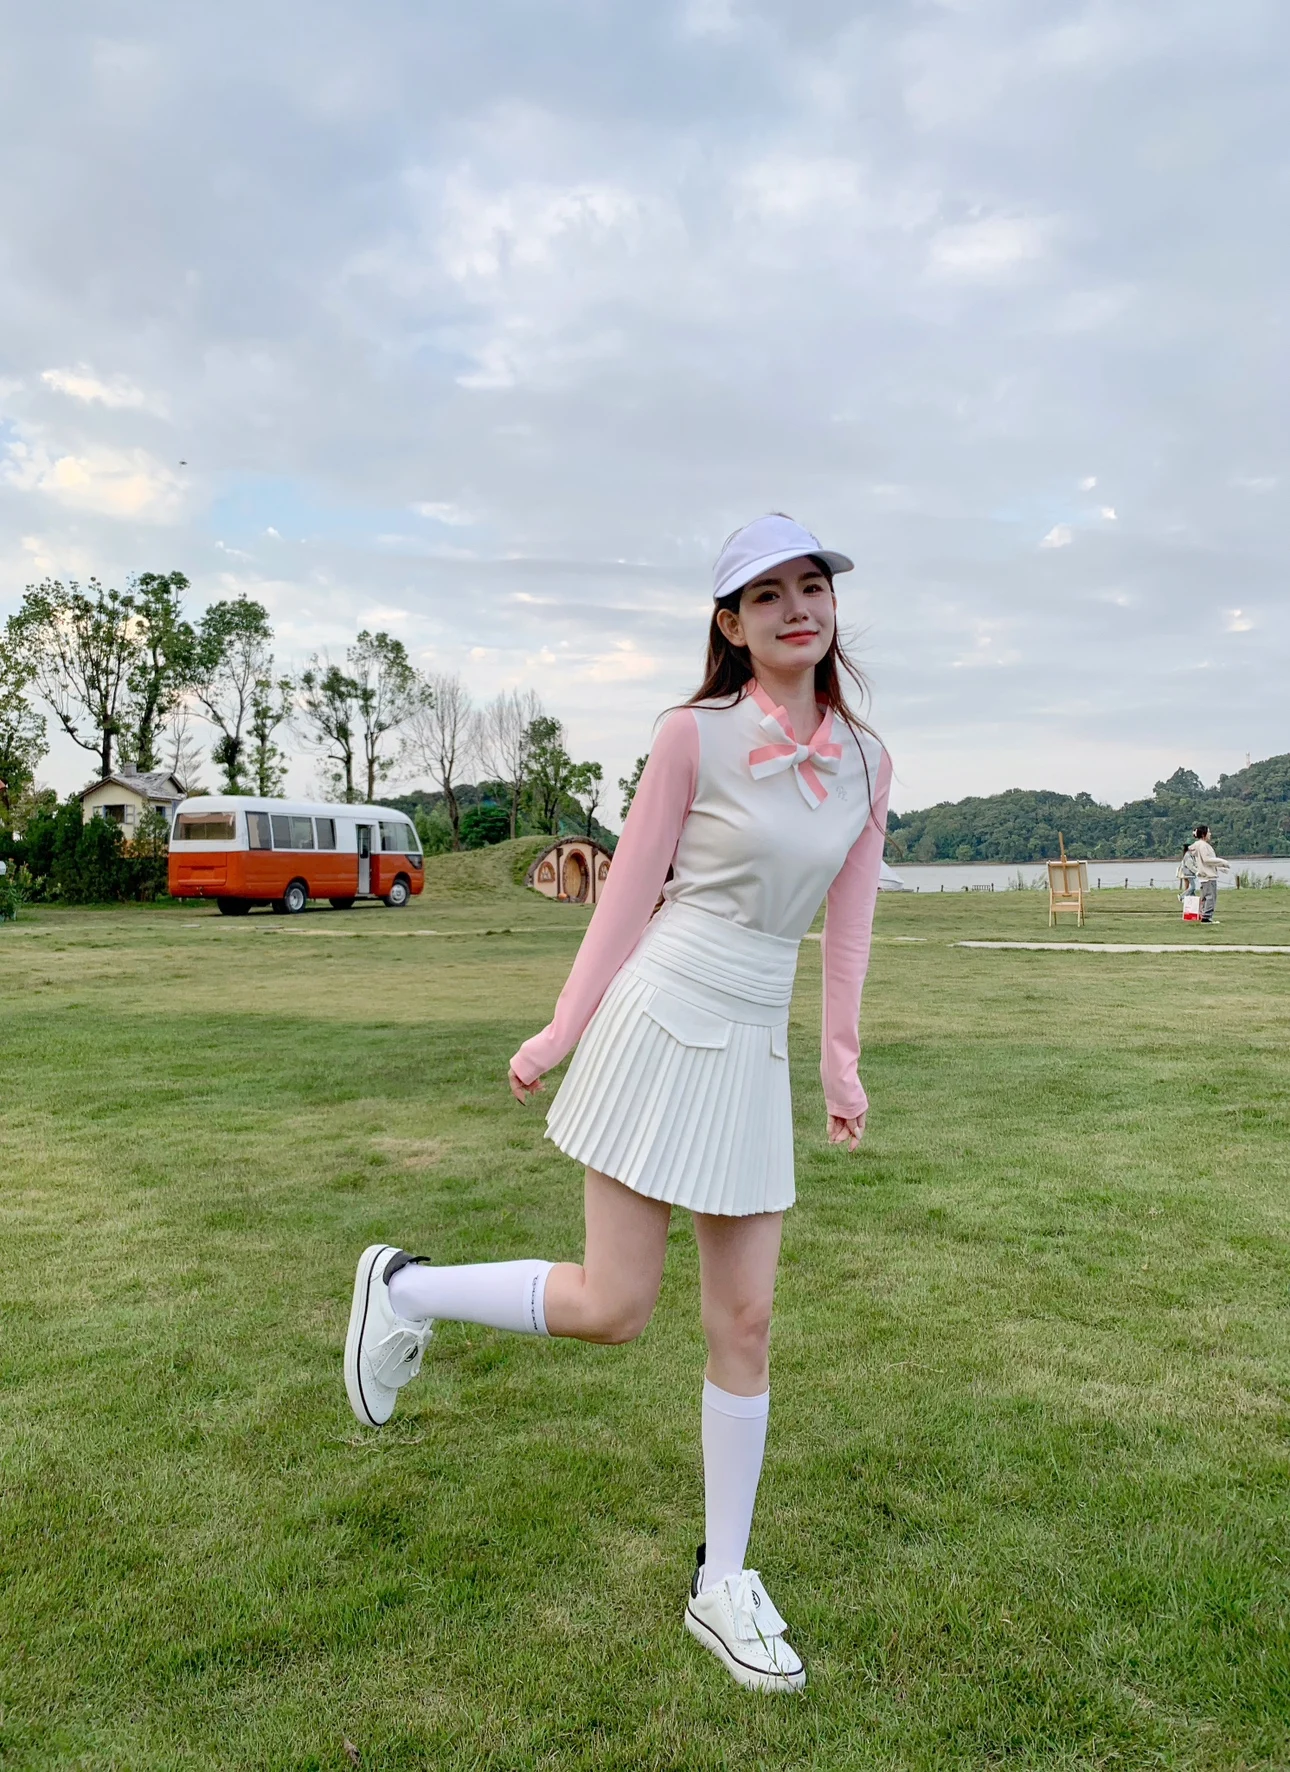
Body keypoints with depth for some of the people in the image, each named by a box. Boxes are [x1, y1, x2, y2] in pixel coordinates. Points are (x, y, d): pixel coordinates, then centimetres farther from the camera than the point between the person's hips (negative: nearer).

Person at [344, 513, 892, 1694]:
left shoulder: (865, 763, 7)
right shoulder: (694, 735, -6)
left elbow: (850, 924, 11)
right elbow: (626, 896, -2)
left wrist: (842, 1067, 9)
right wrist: (558, 1037, 1)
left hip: (754, 1052, 5)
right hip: (658, 1026, -5)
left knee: (747, 1322, 8)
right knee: (614, 1308, -2)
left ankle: (722, 1585, 25)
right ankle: (405, 1289, 22)